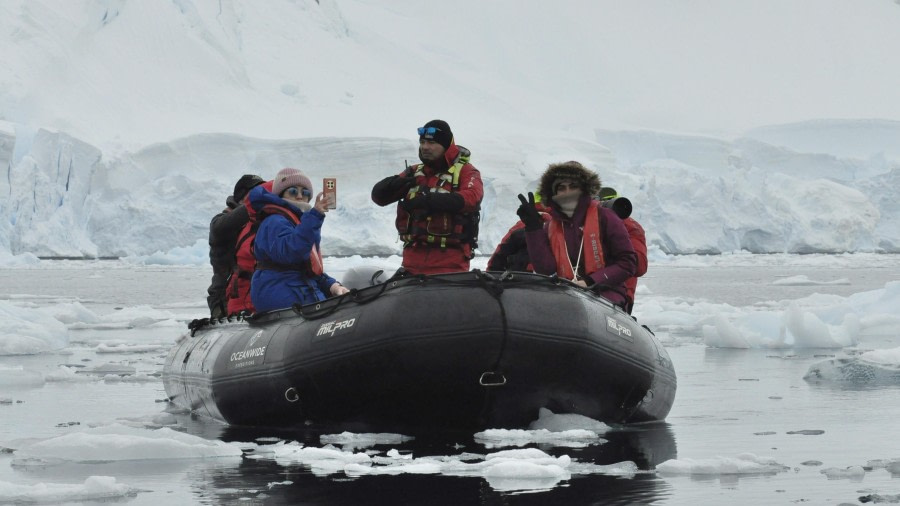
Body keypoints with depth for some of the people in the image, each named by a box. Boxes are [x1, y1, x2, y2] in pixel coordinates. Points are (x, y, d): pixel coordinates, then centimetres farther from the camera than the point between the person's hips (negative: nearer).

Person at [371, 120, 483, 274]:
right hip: (414, 258, 5)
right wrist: (394, 184, -10)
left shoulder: (465, 171, 3)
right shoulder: (414, 173, 18)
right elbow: (379, 196, 15)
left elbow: (471, 198, -19)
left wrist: (429, 200, -28)